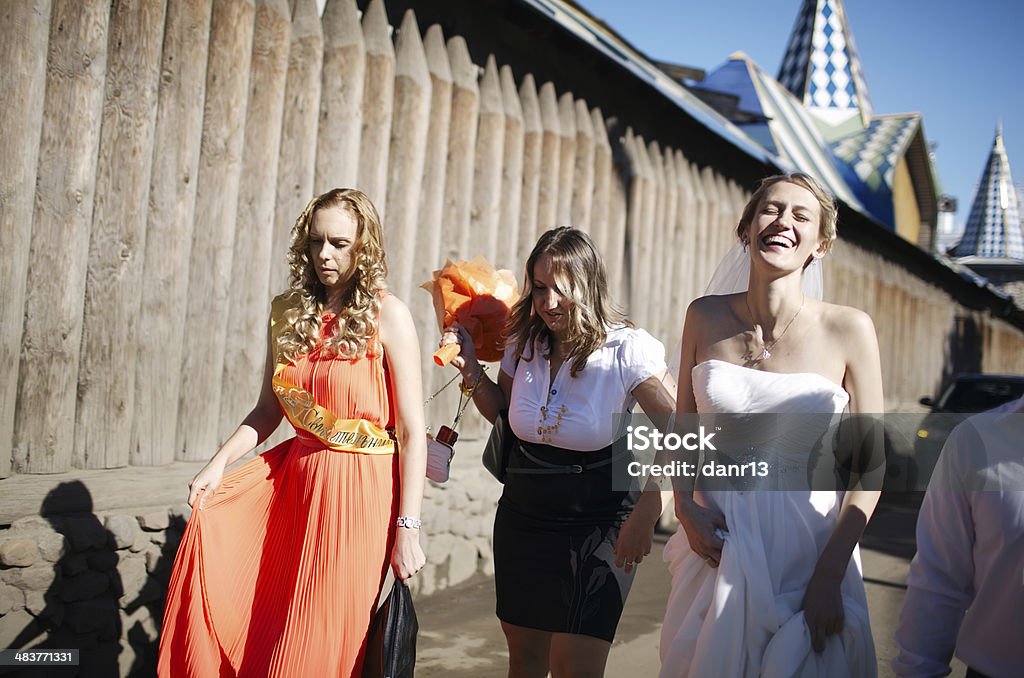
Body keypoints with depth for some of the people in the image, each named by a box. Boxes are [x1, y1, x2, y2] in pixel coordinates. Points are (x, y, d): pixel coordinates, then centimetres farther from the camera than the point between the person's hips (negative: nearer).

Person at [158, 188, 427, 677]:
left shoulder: (387, 315, -9)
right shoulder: (288, 311, 6)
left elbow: (412, 431, -10)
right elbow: (268, 410, 12)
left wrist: (407, 527, -13)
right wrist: (219, 462, -4)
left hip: (357, 489, -5)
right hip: (294, 475, 5)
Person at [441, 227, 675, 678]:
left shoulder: (627, 350, -15)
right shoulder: (523, 341, 0)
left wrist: (646, 511, -24)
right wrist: (469, 367, -1)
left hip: (598, 522, -5)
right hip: (523, 514, 5)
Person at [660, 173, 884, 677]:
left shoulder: (849, 329, -11)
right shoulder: (706, 317, -3)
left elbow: (870, 465, -8)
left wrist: (830, 575, -11)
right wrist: (685, 507, -6)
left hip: (808, 546, -2)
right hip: (715, 539, 3)